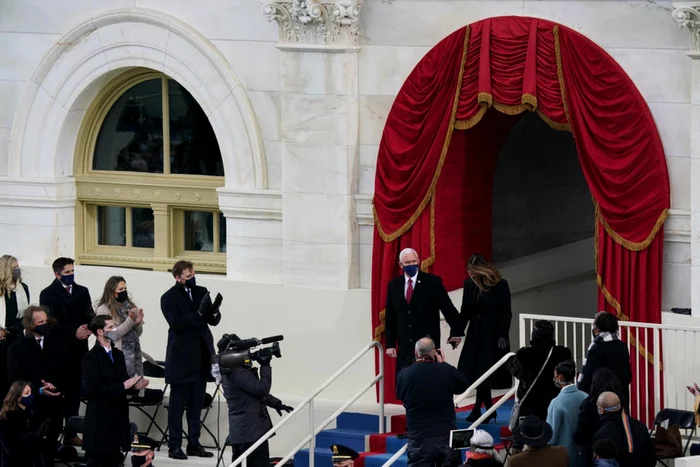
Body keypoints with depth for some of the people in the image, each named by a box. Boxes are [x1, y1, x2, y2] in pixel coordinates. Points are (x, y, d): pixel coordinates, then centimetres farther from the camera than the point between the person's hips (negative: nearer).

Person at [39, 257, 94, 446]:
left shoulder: (82, 292, 13)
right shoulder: (48, 294, -1)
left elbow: (90, 316, 10)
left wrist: (87, 329, -13)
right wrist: (74, 333, -17)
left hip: (78, 349, 4)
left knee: (74, 393, 5)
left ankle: (71, 434, 8)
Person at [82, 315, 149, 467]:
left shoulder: (117, 354, 14)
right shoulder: (91, 357, -12)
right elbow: (92, 389, -22)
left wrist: (135, 384, -3)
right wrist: (123, 386, -22)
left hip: (117, 418, 8)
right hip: (99, 421, -8)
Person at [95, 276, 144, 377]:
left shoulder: (129, 306, 13)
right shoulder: (103, 310, -4)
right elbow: (112, 335, -12)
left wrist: (138, 322, -4)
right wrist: (130, 320, -15)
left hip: (135, 353, 5)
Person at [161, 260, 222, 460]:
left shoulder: (201, 292, 8)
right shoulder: (169, 298, -6)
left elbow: (213, 321, 7)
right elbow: (177, 324, -18)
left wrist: (214, 310, -16)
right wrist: (199, 312, -28)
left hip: (201, 358, 5)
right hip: (181, 359, -5)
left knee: (196, 405, 10)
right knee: (177, 405, 0)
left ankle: (194, 444, 15)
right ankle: (175, 446, 4)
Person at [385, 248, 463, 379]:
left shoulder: (432, 282, -2)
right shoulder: (394, 285, 9)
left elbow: (448, 308, 3)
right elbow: (390, 318, 12)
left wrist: (456, 332, 4)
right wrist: (390, 344, 6)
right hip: (404, 346, 3)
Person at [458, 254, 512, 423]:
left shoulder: (500, 285, -10)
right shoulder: (470, 284, 1)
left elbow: (506, 313, -8)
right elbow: (465, 312, 7)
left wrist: (502, 335, -14)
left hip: (492, 334, -5)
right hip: (475, 333, 5)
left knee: (482, 372, -6)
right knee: (475, 370, 2)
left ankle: (478, 409, -1)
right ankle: (489, 409, 12)